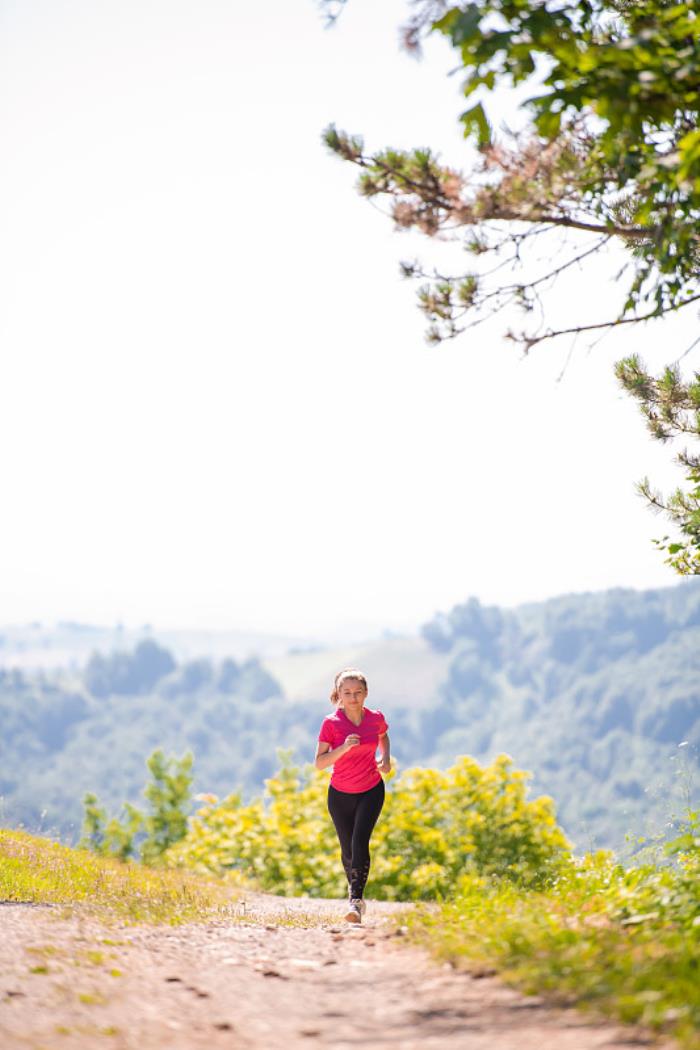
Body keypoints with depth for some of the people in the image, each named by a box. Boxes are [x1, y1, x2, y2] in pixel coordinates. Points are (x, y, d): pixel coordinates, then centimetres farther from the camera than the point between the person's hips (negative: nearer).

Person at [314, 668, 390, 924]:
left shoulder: (376, 718, -6)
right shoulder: (331, 723, -14)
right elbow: (319, 763, -16)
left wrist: (386, 759, -1)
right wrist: (344, 748, -31)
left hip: (371, 792, 0)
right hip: (340, 794, 0)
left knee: (360, 842, -19)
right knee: (348, 849, 9)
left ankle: (355, 901, -19)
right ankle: (354, 889, 37)